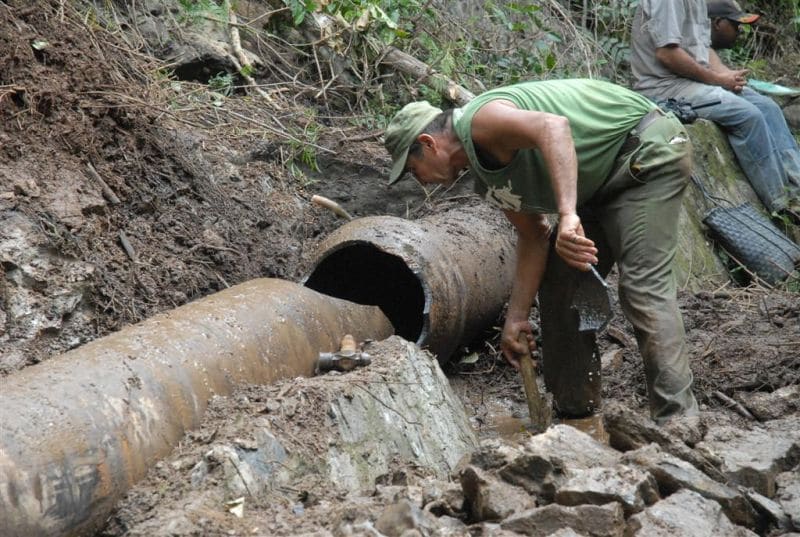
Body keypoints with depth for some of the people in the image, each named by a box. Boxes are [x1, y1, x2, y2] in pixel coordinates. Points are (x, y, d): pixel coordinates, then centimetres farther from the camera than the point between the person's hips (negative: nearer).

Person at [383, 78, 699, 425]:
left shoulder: (479, 120, -20)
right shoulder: (487, 182, 9)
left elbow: (554, 127, -37)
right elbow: (533, 238, 11)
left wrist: (566, 215, -46)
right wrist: (516, 318, 10)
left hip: (650, 149, -10)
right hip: (603, 185, 10)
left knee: (642, 286, -17)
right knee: (559, 284, 10)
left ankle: (676, 420, -16)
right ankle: (574, 410, 17)